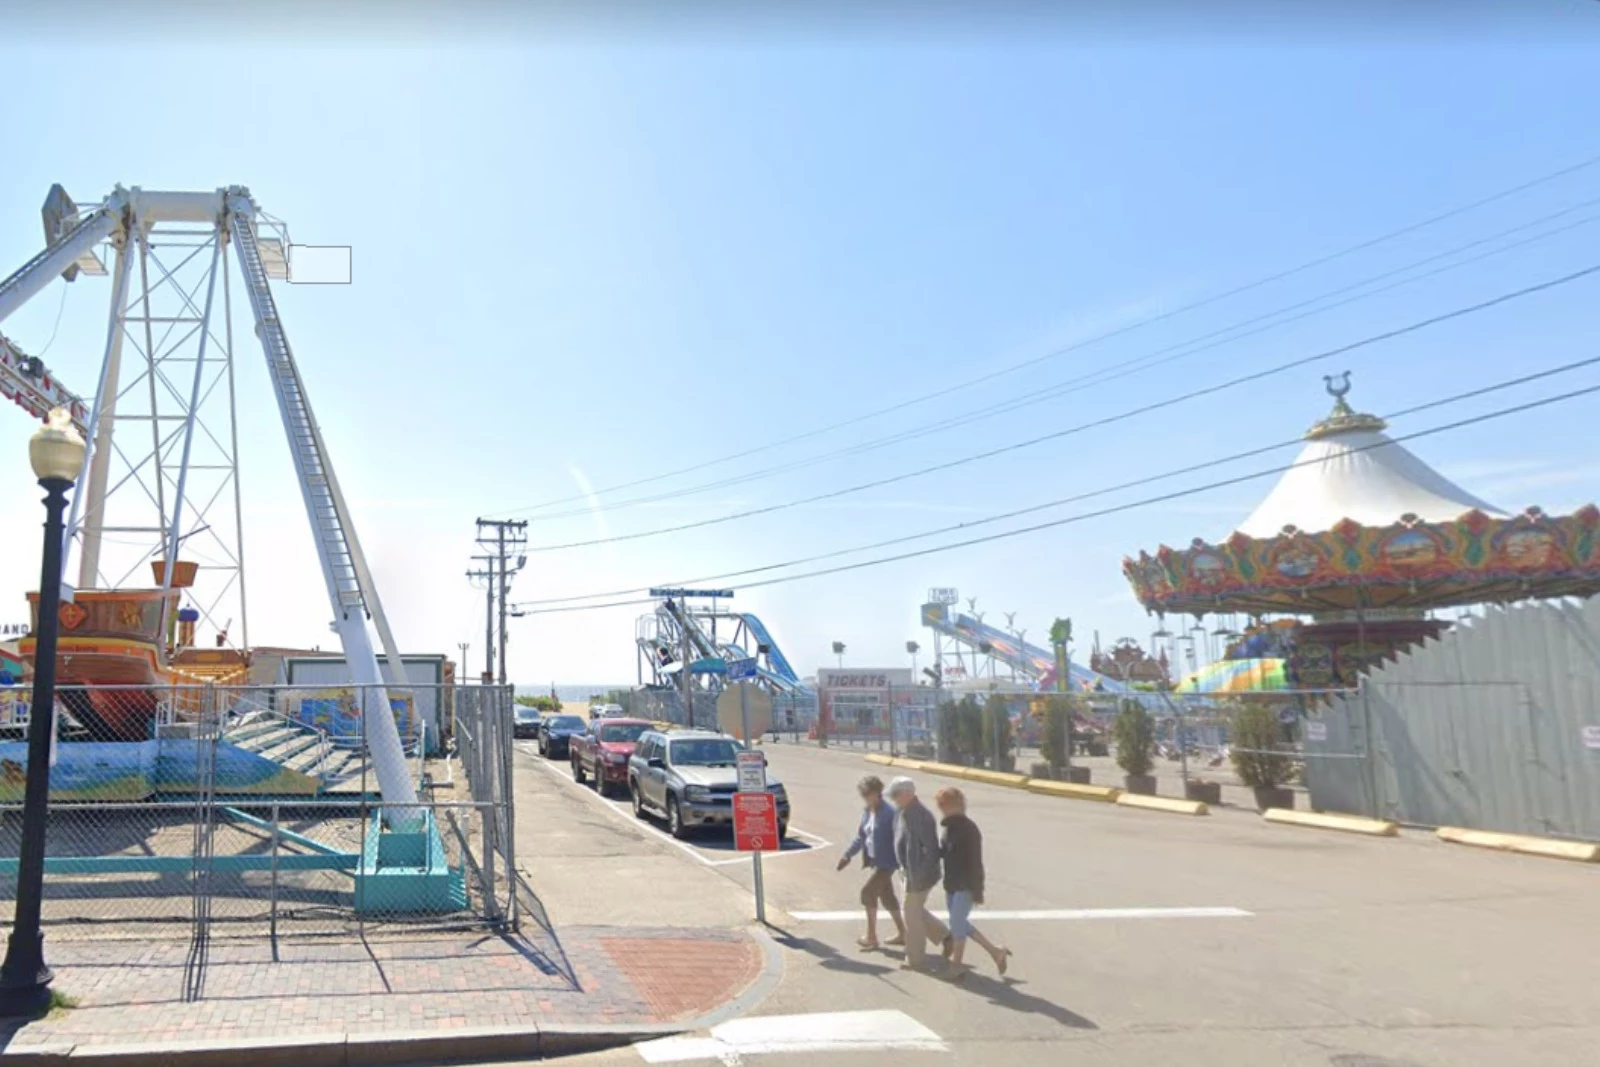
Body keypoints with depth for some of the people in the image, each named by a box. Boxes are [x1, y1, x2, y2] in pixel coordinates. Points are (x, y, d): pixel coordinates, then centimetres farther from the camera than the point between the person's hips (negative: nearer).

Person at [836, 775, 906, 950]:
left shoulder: (889, 813, -20)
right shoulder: (867, 812, 5)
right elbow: (861, 836, 13)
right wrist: (848, 855, 7)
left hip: (886, 862, -8)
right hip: (875, 861, 8)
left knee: (868, 893, -9)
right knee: (886, 896, 15)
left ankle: (872, 937, 3)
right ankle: (902, 933, 29)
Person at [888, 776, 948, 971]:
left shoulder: (921, 816, -25)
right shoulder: (902, 812, 3)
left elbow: (931, 849, -25)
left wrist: (917, 875, -22)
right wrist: (903, 867, 11)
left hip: (919, 876, -9)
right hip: (910, 873, 9)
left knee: (913, 915, 6)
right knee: (915, 911, 21)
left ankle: (915, 960, 22)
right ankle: (945, 937, 35)